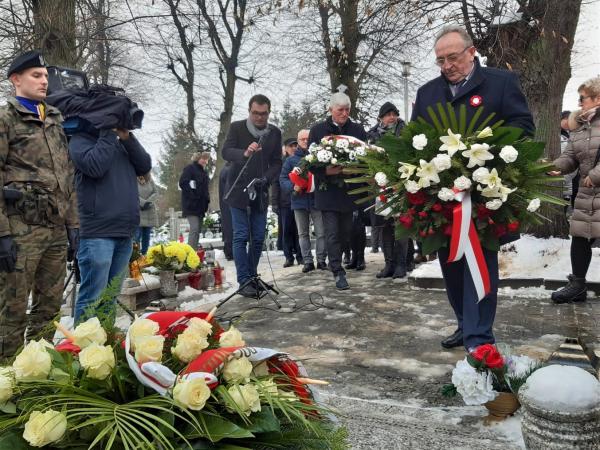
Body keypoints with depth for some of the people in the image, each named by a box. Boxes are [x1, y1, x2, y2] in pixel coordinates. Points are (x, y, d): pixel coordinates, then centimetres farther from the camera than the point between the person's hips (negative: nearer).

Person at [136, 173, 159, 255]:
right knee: (137, 236, -8)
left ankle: (144, 255, 13)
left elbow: (155, 193, 4)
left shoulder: (150, 180, 8)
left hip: (150, 212, 4)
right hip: (138, 212, -4)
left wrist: (148, 202, -10)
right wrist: (143, 203, -19)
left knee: (147, 236, 7)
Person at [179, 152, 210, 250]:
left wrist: (207, 199, 13)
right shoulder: (190, 168, -5)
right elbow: (182, 183, -16)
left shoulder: (204, 171, 20)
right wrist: (193, 196, -18)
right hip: (191, 205, -8)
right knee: (194, 229, -17)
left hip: (201, 206, 8)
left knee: (197, 230, 8)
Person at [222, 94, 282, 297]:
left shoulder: (275, 133, 5)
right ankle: (245, 281, -3)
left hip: (260, 193, 3)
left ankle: (251, 277, 15)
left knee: (258, 238, 4)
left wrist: (265, 179, -14)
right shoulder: (237, 127, -2)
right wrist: (245, 153, -35)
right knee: (241, 237, -6)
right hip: (239, 191, -3)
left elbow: (277, 163, 5)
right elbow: (226, 151, -14)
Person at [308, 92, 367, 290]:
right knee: (332, 232, -6)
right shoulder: (317, 130, 1)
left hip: (349, 189, 3)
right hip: (327, 190, -3)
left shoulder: (358, 130, 8)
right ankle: (338, 272, -2)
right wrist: (326, 171, -19)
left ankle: (334, 261, 31)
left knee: (346, 230, 10)